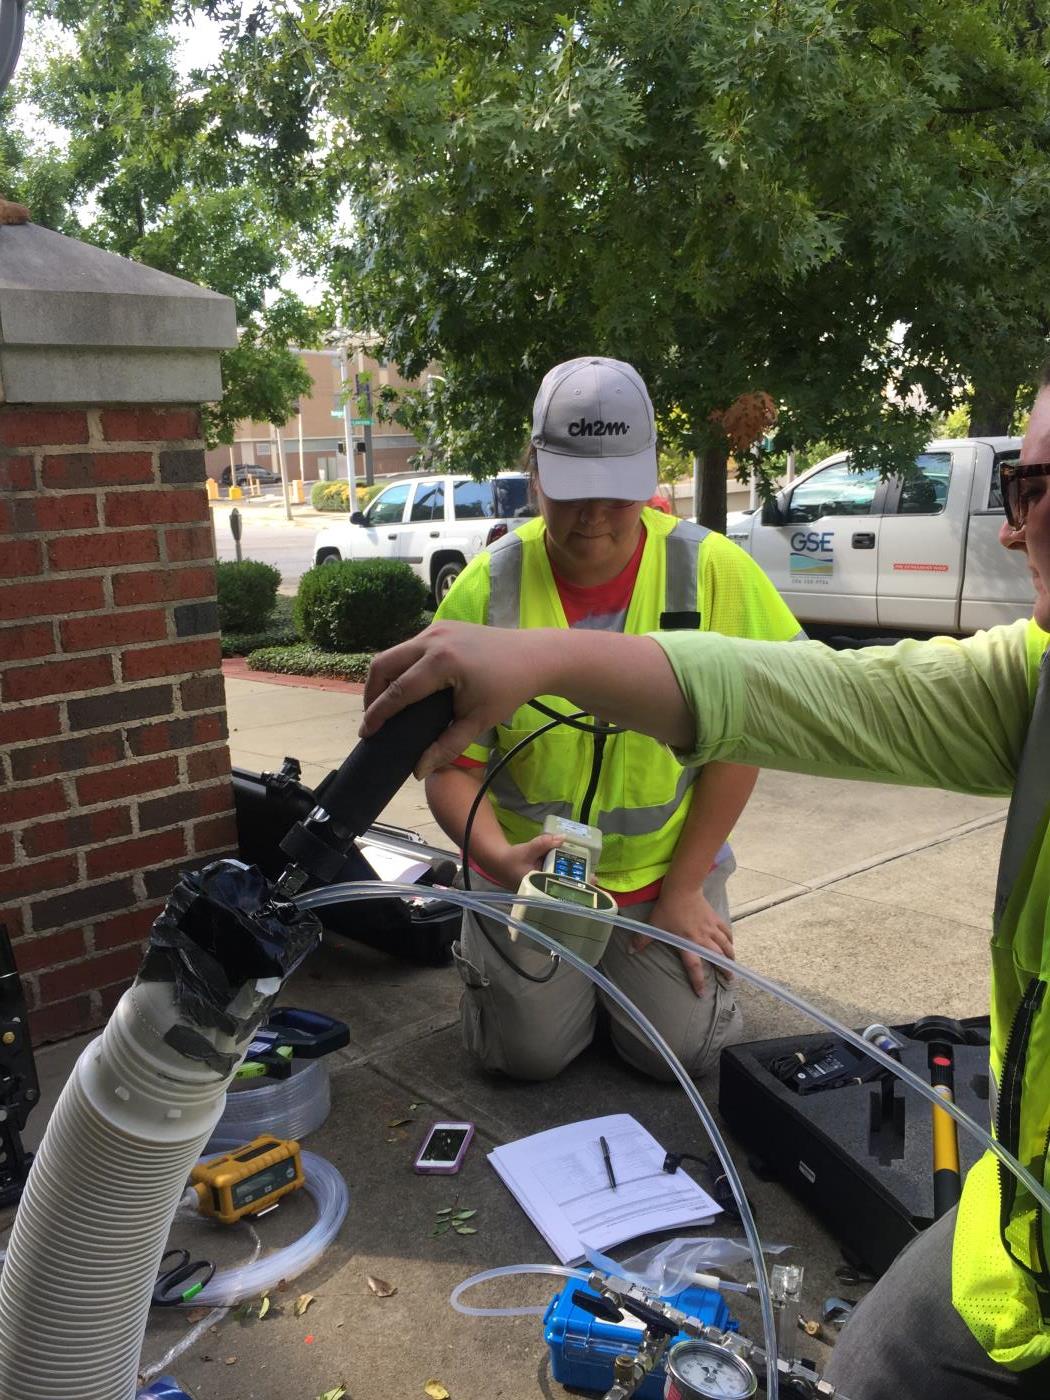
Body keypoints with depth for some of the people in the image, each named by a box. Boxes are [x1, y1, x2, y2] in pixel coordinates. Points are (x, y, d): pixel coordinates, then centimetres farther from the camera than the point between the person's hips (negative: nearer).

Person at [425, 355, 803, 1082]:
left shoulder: (713, 571, -16)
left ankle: (629, 959, 26)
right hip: (528, 870, 0)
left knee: (682, 1048, -8)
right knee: (529, 1052, -4)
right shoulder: (485, 591, -16)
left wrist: (684, 888, -9)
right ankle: (489, 950, 29)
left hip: (666, 866, 1)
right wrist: (498, 855, -32)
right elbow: (452, 764, -12)